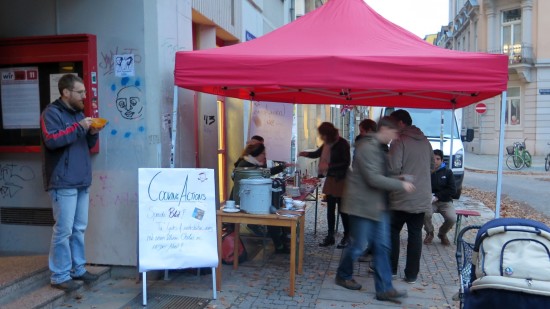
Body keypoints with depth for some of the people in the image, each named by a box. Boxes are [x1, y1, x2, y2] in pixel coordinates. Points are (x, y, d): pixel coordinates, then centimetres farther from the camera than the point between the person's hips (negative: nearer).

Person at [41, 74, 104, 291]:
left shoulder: (78, 112, 18)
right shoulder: (52, 113, -7)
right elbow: (51, 140, -21)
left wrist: (92, 133, 3)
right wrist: (78, 127, -19)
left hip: (81, 181, 8)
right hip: (63, 183, -8)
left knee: (79, 229, 12)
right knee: (63, 230, -5)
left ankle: (78, 269, 22)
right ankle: (59, 276, 6)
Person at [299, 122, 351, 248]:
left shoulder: (342, 143, -16)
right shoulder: (327, 144, 5)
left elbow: (346, 162, -20)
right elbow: (317, 153, 18)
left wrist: (328, 166, -25)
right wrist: (305, 154, -2)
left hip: (341, 180, -7)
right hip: (330, 179, 7)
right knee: (330, 209, 10)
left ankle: (347, 236, 14)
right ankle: (330, 236, 19)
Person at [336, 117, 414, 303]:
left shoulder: (381, 147, 13)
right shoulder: (367, 147, -19)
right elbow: (373, 179, -25)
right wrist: (401, 185, -19)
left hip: (379, 205, 9)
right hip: (363, 204, -9)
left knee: (382, 247, 6)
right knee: (359, 246, 3)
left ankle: (384, 289, 12)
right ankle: (343, 276, 26)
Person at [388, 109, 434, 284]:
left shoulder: (399, 141, -12)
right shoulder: (425, 141, 10)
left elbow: (393, 169, -19)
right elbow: (431, 166, 19)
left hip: (402, 198, -5)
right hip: (422, 198, 5)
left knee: (393, 232, 12)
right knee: (415, 234, 8)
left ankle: (391, 268, 19)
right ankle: (412, 274, 12)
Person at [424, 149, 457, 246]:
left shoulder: (448, 172, 4)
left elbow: (452, 190, -2)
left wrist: (436, 197, -13)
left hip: (445, 201, 1)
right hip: (429, 200, -1)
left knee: (452, 218, -26)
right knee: (425, 213, -33)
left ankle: (442, 234, 12)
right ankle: (429, 233, 2)